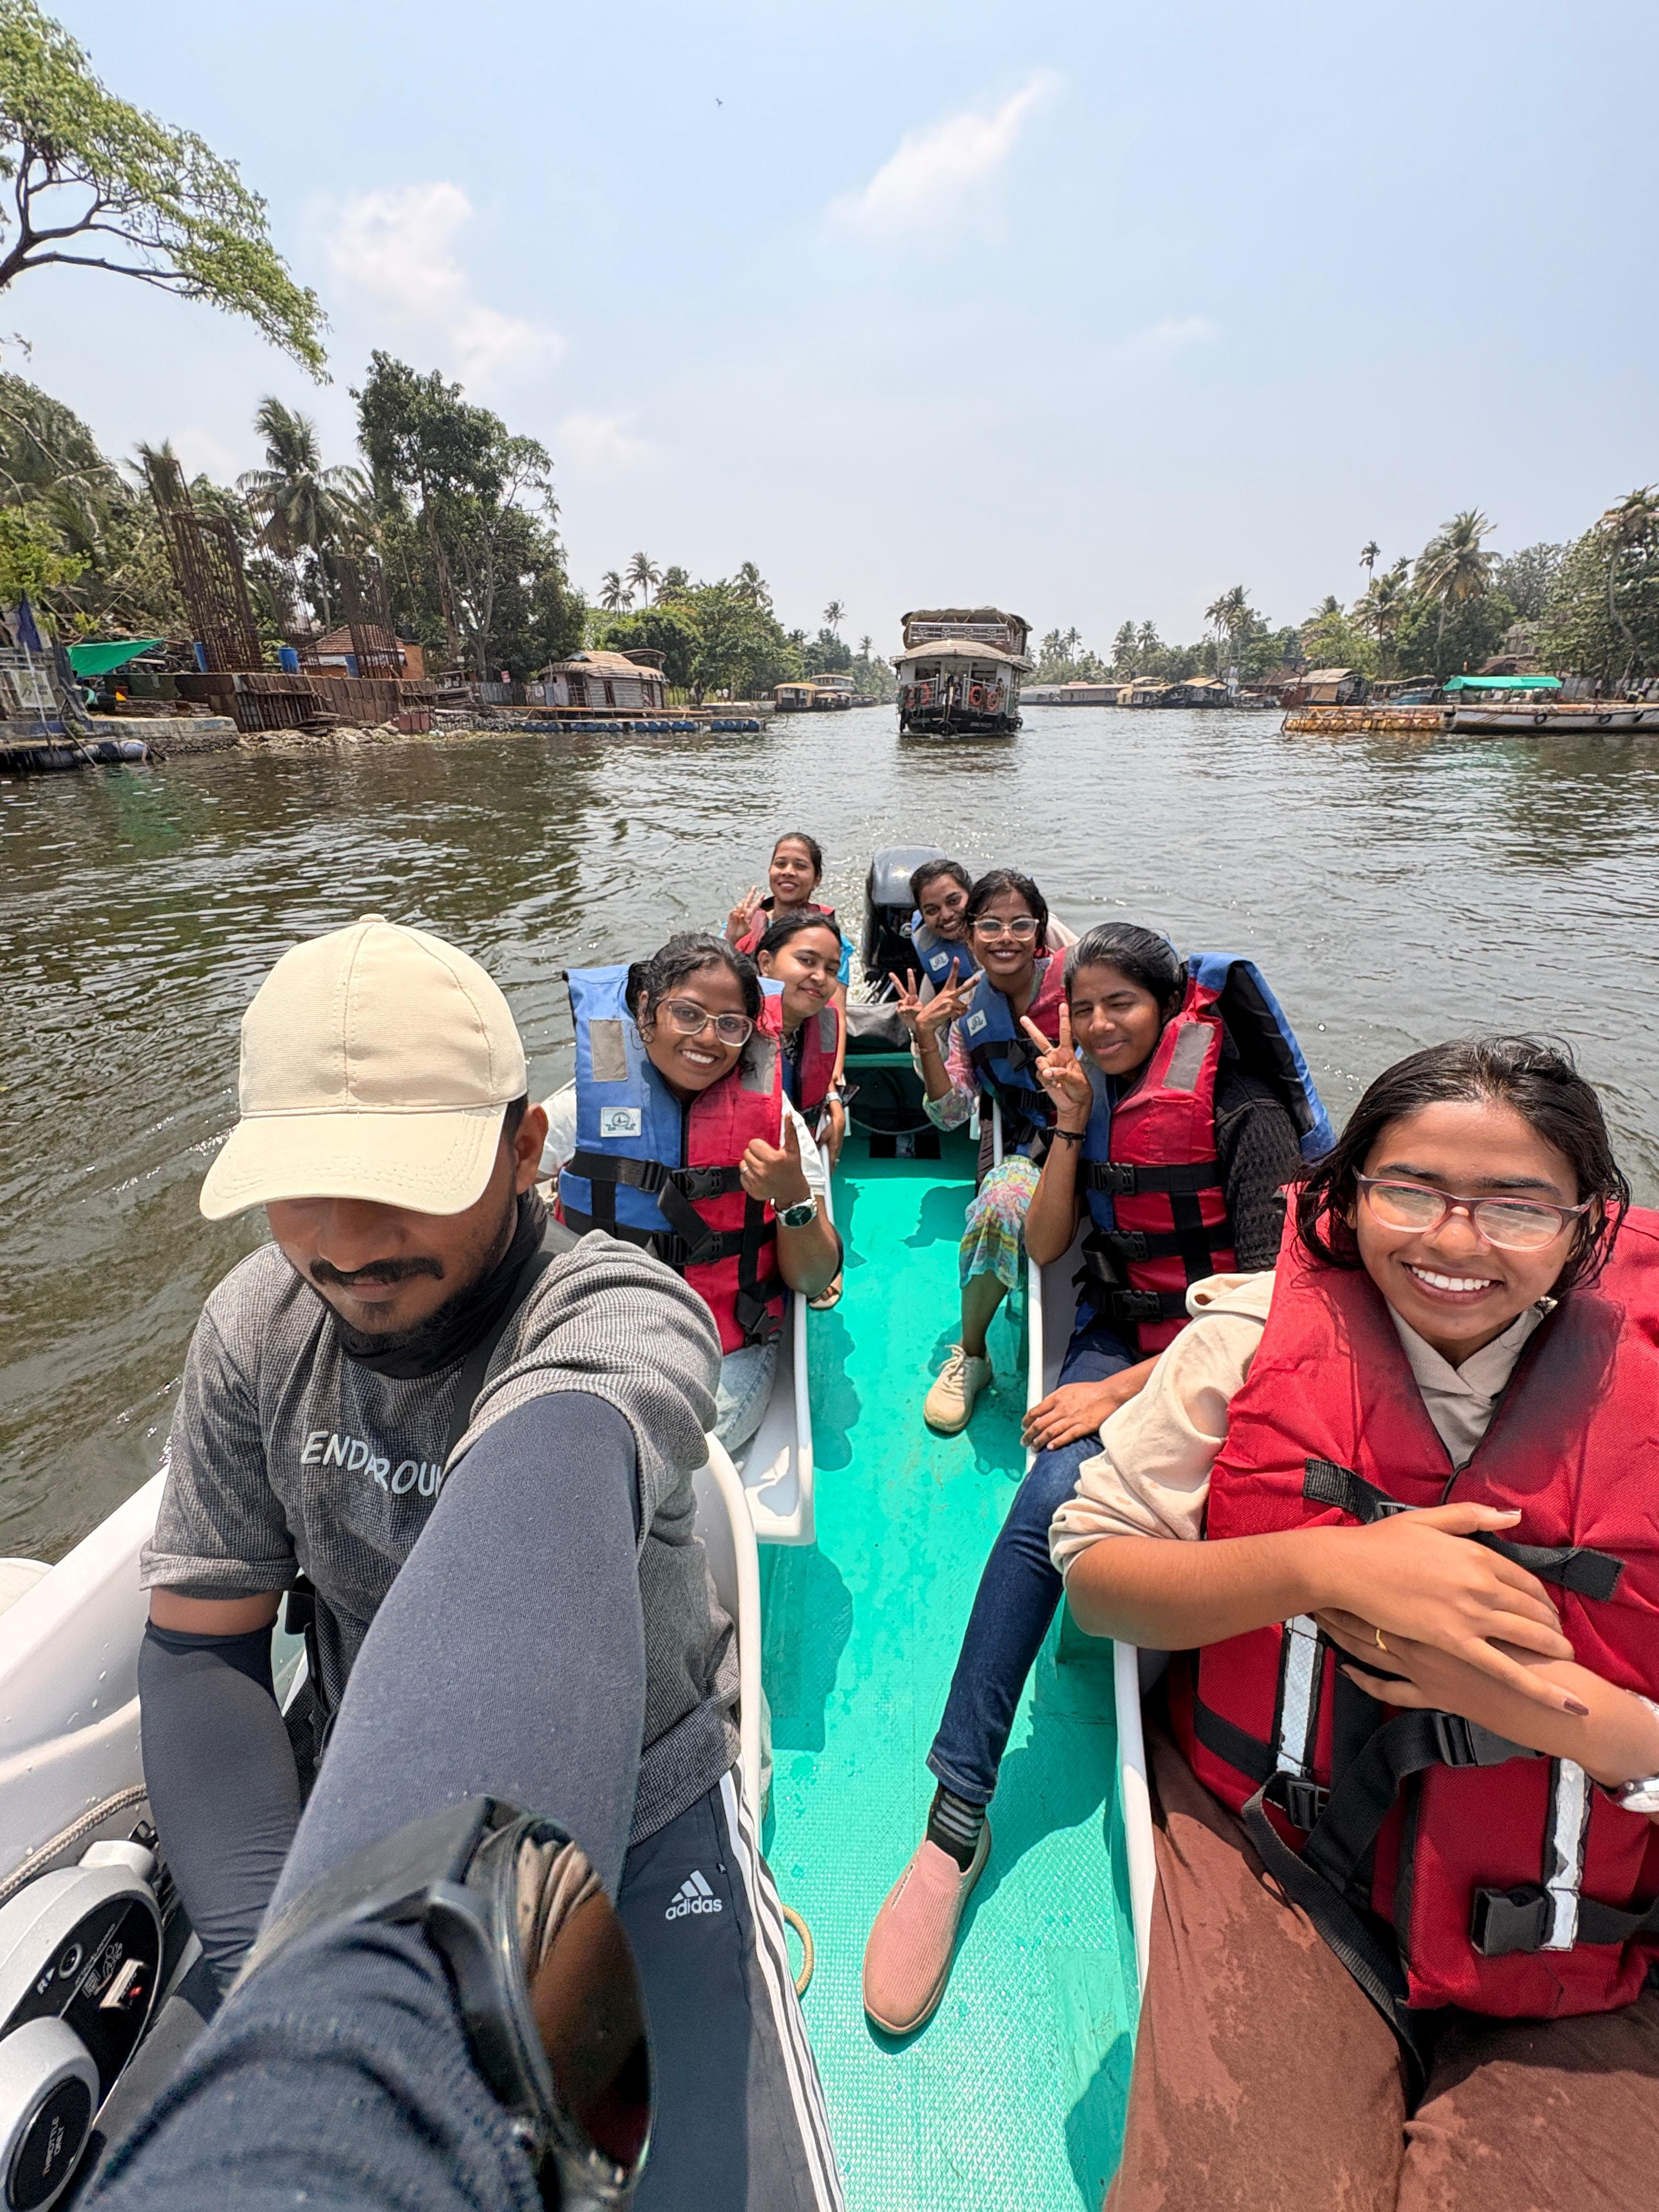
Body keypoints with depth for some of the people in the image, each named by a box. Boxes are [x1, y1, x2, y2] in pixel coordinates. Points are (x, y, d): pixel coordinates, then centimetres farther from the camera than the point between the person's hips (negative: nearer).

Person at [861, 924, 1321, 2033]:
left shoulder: (1246, 1111, -9)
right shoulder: (1093, 1098, 9)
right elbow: (1045, 1249, 3)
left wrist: (1120, 1392, -20)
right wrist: (1071, 1126, -8)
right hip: (1118, 1337, 3)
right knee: (1055, 1498, -26)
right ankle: (955, 1819, -19)